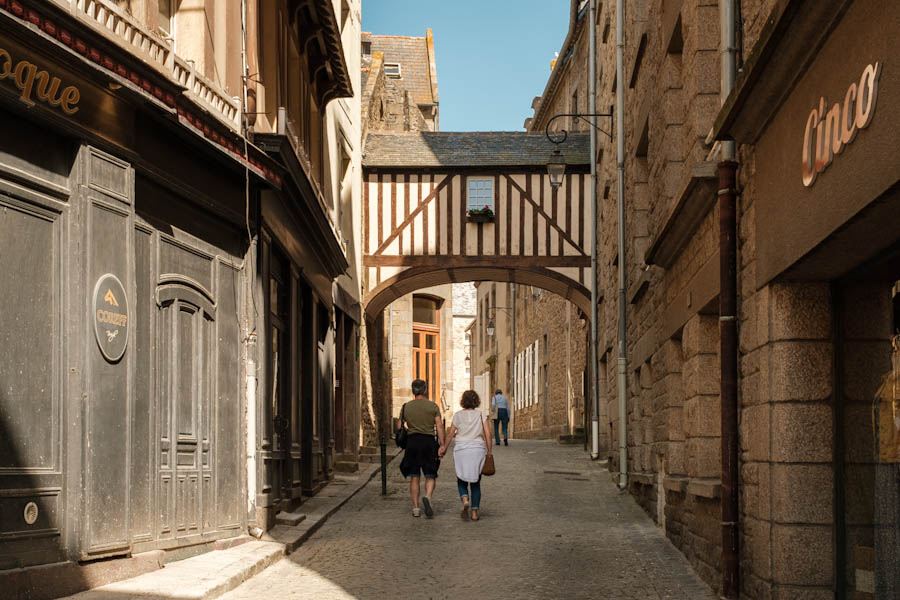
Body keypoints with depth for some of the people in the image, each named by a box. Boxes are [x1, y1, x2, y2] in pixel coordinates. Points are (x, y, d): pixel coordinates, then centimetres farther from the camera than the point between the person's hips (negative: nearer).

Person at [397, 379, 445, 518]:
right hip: (429, 441, -1)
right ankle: (428, 497, -23)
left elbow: (400, 427, 5)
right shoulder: (433, 406, 2)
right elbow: (439, 426, -6)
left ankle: (415, 508, 5)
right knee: (430, 476, 5)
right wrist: (442, 445, -6)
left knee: (414, 477, 8)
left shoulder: (406, 407, 5)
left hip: (412, 441, 1)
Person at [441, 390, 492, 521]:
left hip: (461, 450, -1)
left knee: (461, 479, 13)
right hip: (478, 450, 1)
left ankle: (464, 499, -16)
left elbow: (451, 434, 2)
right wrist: (489, 451, 2)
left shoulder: (457, 415, 3)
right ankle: (474, 512, 5)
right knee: (476, 482, 11)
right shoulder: (480, 415, 3)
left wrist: (444, 448, 14)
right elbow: (487, 434, -3)